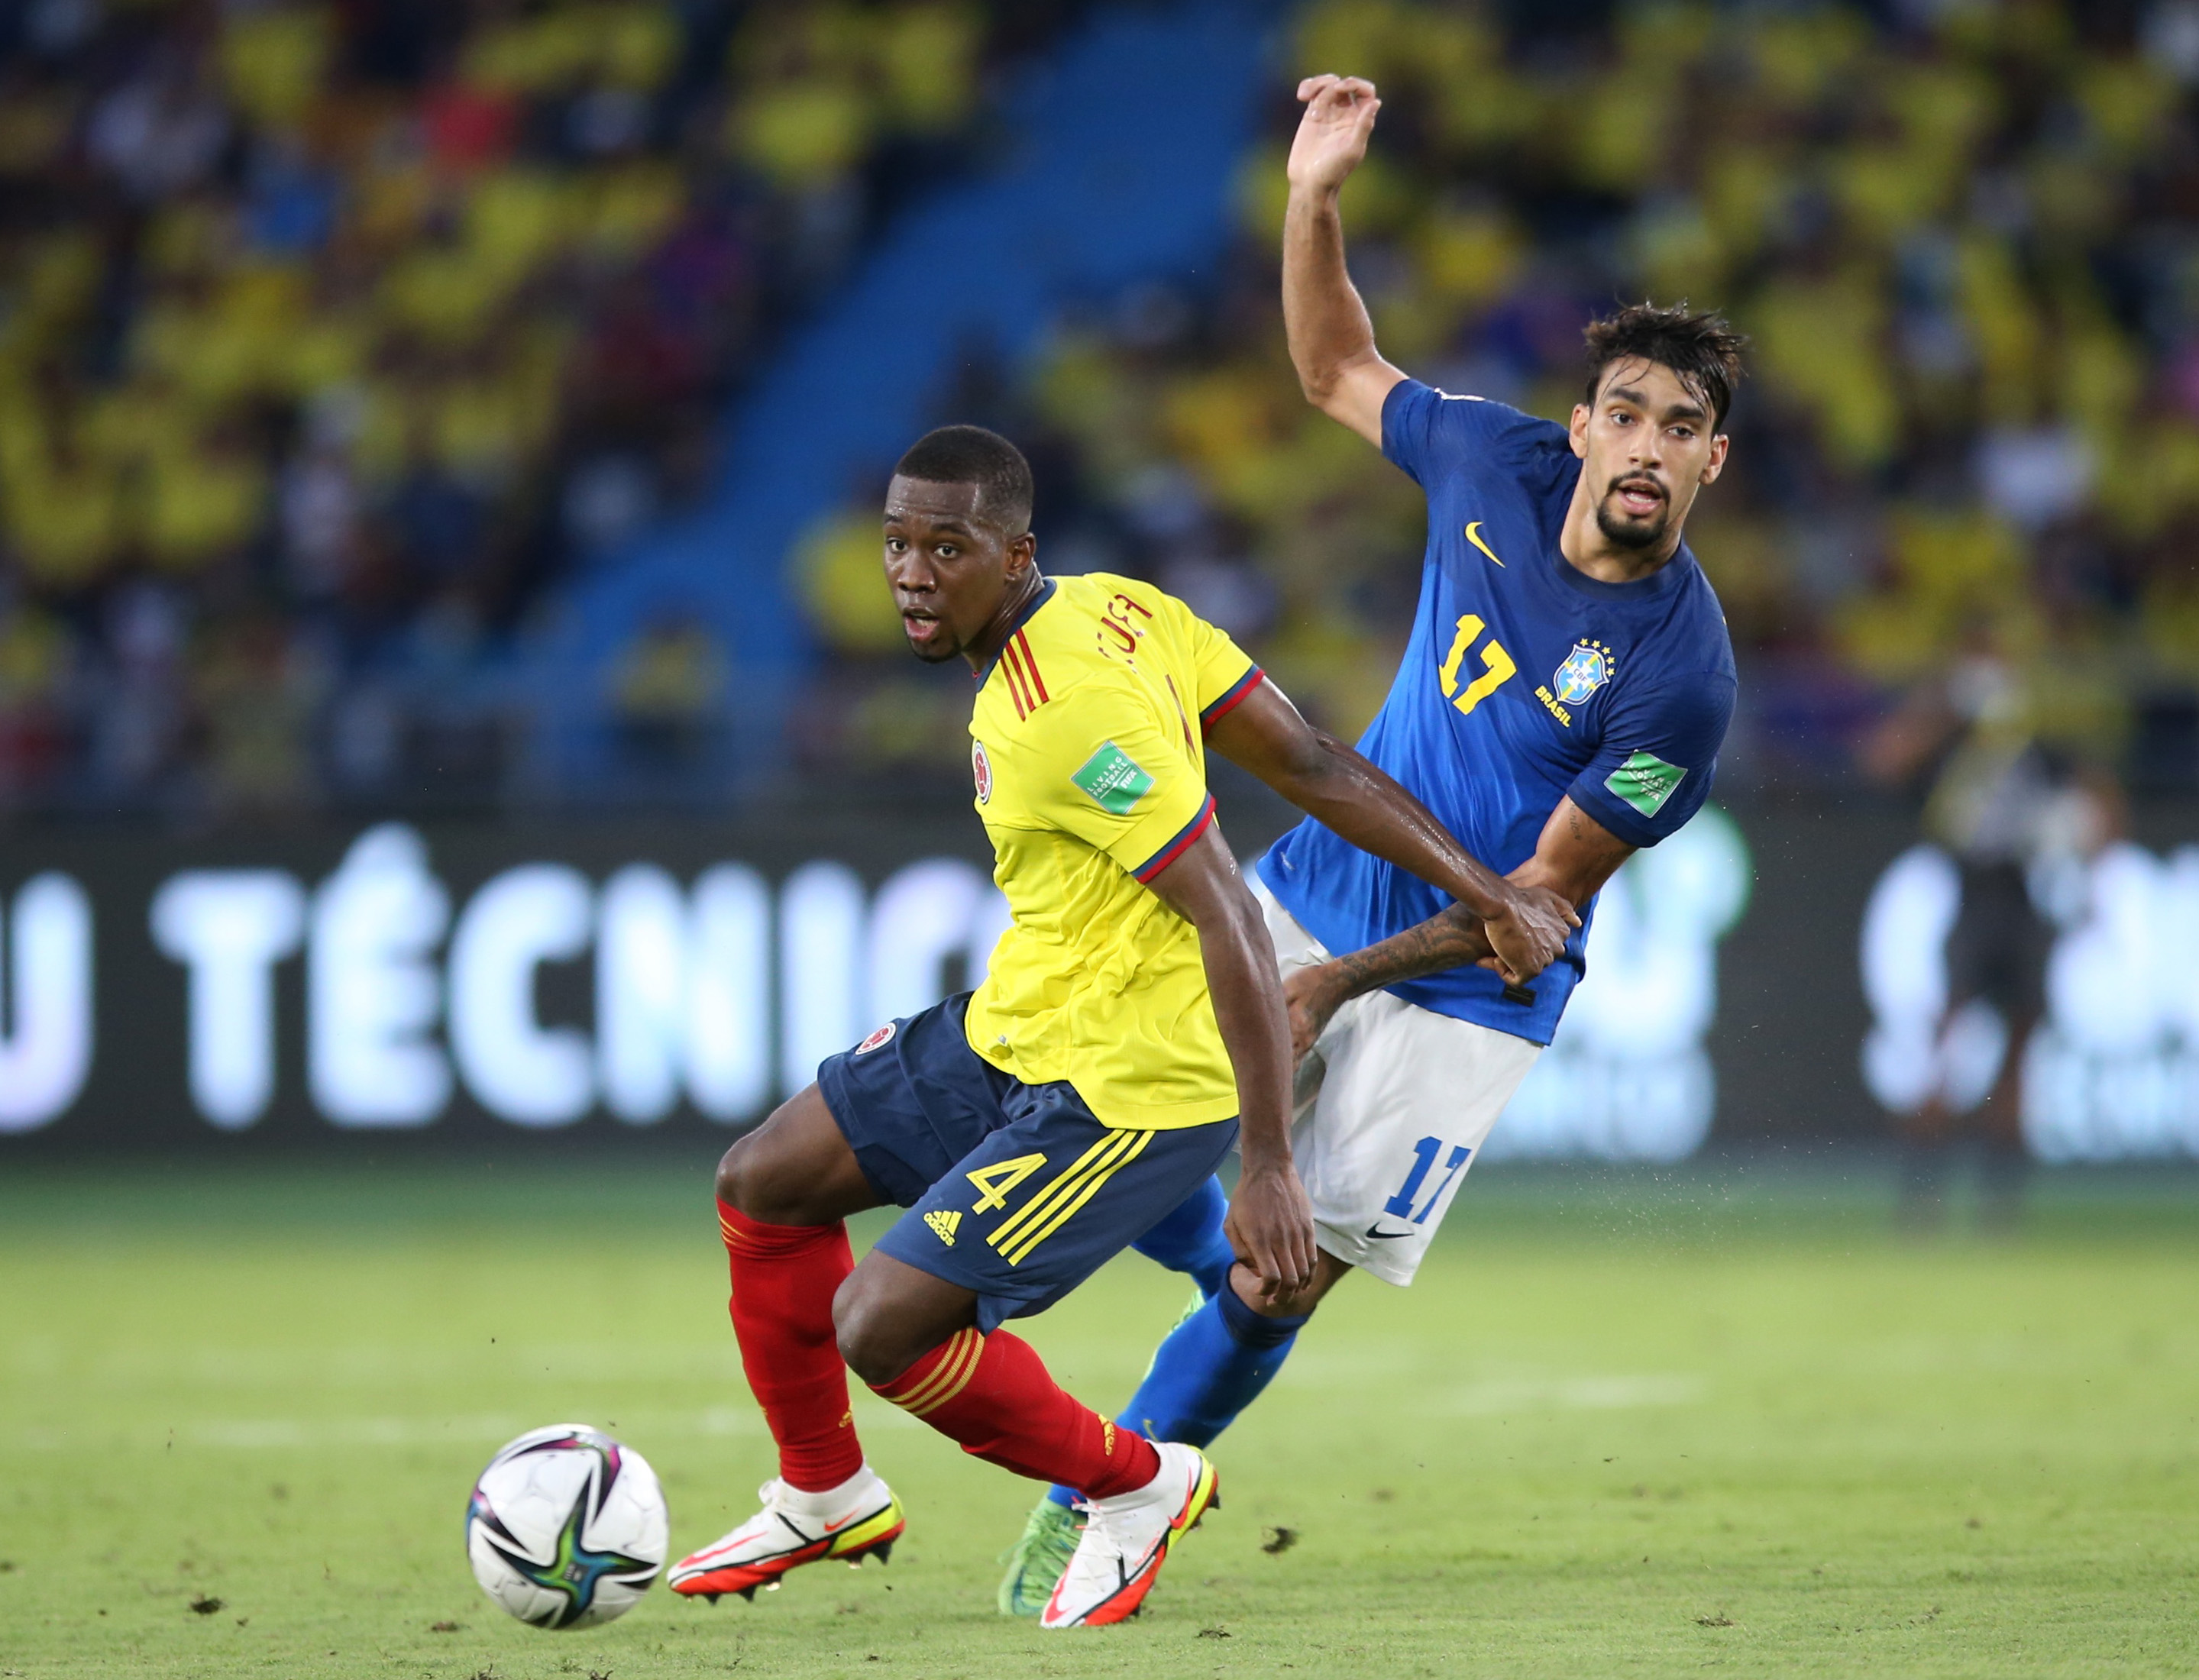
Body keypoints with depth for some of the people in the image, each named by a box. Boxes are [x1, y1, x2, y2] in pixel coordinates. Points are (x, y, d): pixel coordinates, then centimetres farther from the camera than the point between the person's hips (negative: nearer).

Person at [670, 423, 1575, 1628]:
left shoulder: (1070, 712, -27)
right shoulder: (1113, 605, 0)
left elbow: (1228, 919, -29)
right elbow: (1316, 768, 2)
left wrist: (1268, 1169, -31)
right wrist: (1489, 894, 4)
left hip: (1122, 1095, -10)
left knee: (880, 1327, -14)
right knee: (762, 1185, 14)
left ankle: (1136, 1488, 9)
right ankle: (823, 1499, 32)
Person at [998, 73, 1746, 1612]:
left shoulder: (1682, 676, -23)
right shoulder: (1497, 461, -9)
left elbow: (1542, 895, -17)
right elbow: (1339, 372, 12)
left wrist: (1345, 979, -18)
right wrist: (1316, 201, -3)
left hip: (1463, 996, -5)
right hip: (1309, 897, 5)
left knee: (1280, 1283, -6)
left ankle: (1101, 1503, 14)